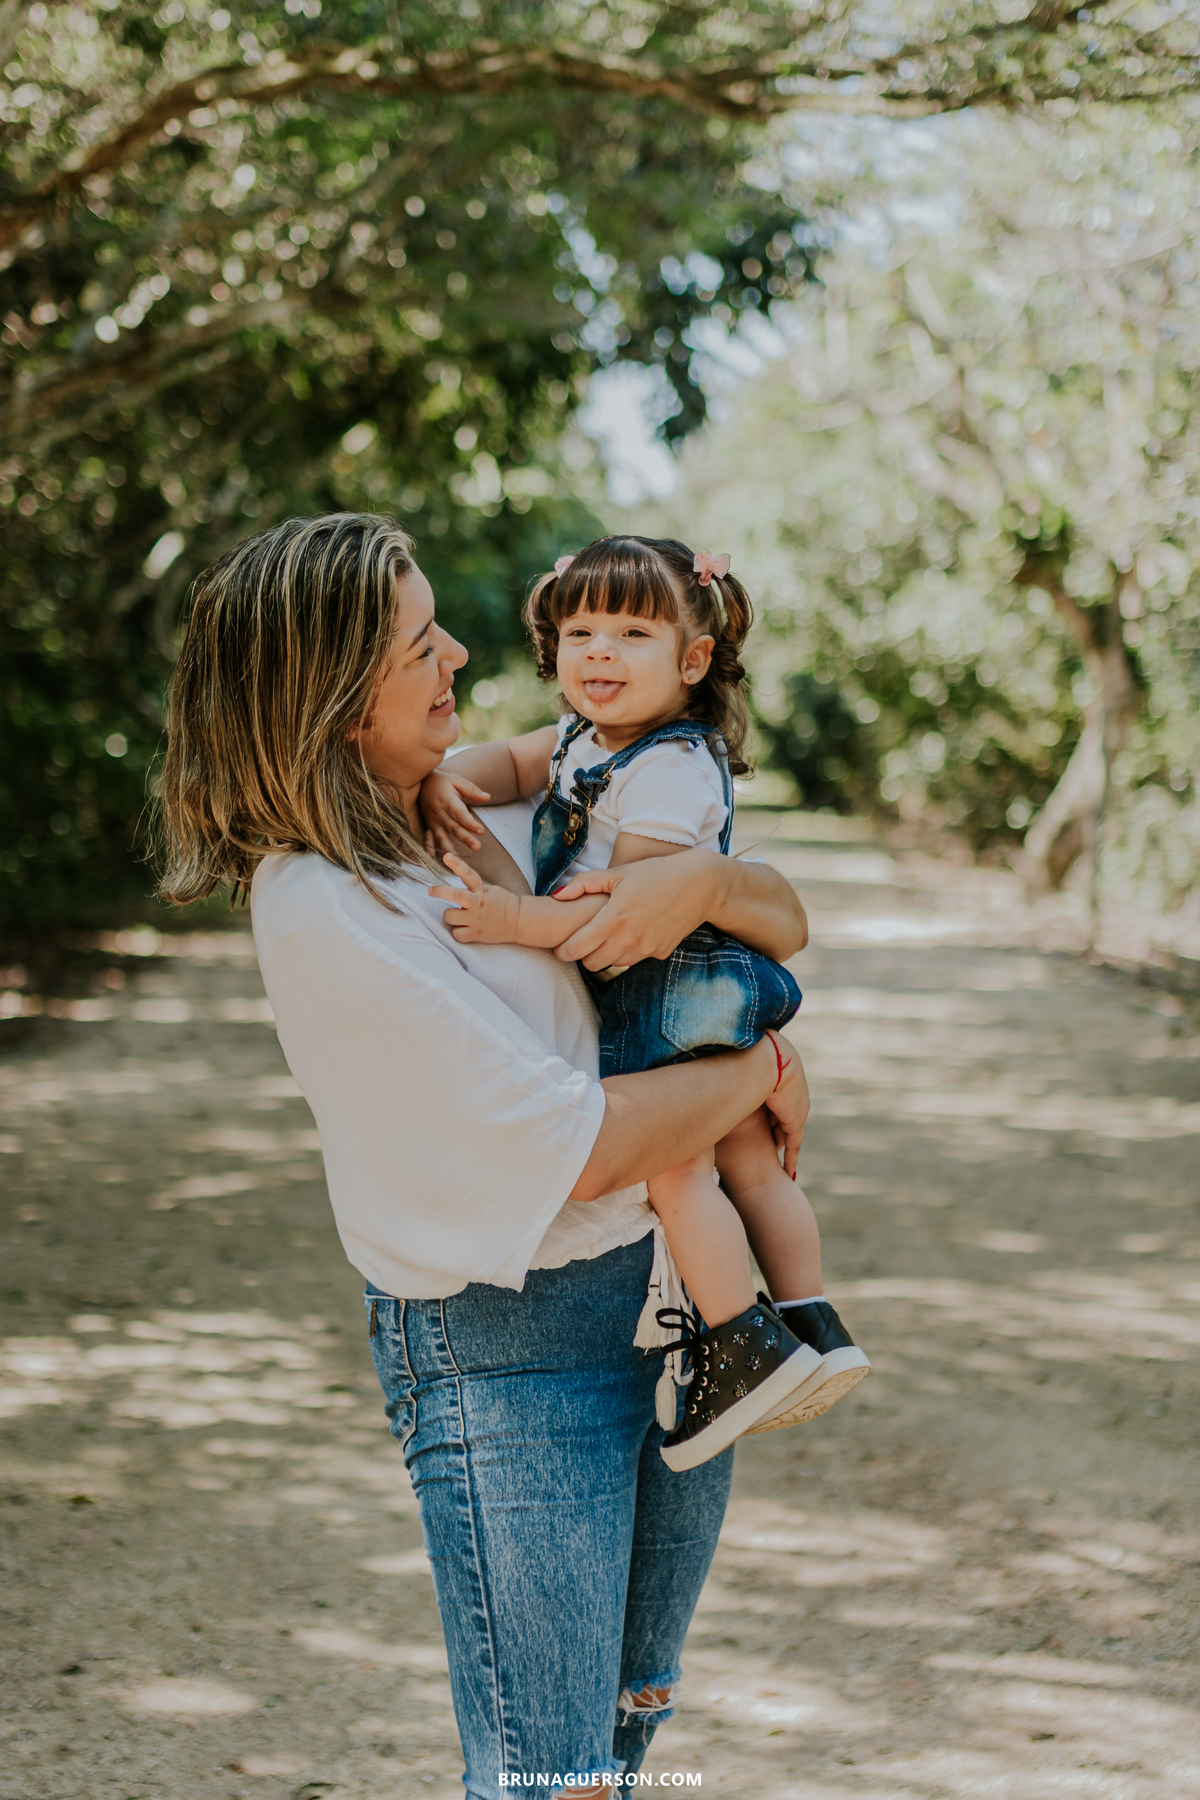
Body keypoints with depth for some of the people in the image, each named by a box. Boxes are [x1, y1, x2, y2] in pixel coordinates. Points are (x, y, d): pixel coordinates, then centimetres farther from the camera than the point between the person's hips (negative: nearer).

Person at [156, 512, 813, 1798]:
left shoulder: (482, 816, 4)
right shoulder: (321, 909, -20)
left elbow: (786, 925, 6)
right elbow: (579, 1147, -22)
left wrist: (707, 883, -16)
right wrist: (755, 1071, -7)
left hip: (667, 1296, 8)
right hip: (503, 1348, -8)